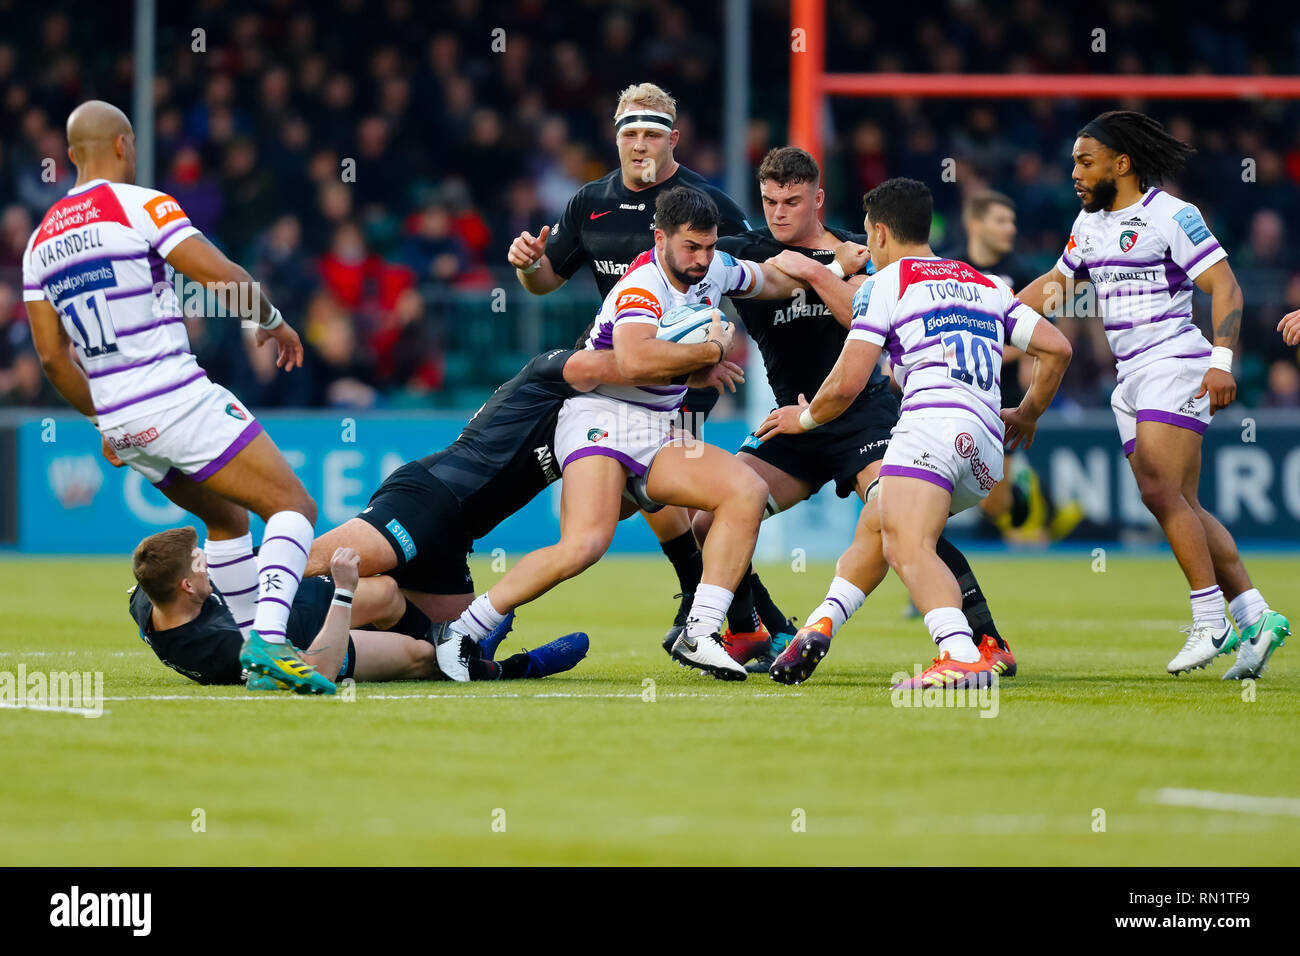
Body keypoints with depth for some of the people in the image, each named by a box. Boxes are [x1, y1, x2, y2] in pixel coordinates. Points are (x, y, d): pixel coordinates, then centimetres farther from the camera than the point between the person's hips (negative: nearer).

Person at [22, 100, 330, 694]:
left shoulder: (40, 242, 14)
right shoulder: (139, 205, -6)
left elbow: (53, 356, 14)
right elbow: (225, 278, -13)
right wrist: (273, 322, 6)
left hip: (118, 419, 7)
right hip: (177, 398, -7)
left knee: (227, 518, 25)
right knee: (292, 507, -6)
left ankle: (254, 649, 20)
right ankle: (269, 639, -27)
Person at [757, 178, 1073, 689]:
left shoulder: (885, 283, 8)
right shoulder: (986, 284, 27)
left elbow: (848, 383, 2)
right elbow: (1056, 347, 19)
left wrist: (806, 418, 23)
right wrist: (1027, 415, 34)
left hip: (932, 422, -8)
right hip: (987, 447, 8)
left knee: (908, 549, -24)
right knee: (874, 527, 27)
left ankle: (962, 655, -45)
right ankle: (821, 625, 23)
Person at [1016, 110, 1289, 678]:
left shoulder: (1170, 215, -8)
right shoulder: (1091, 223, 16)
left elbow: (1225, 288, -11)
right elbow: (1054, 282, 29)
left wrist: (1221, 361, -22)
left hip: (1176, 365, -8)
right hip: (1132, 378, 8)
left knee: (1161, 492, -18)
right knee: (1179, 506, 1)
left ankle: (1211, 622, -15)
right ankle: (1255, 616, 2)